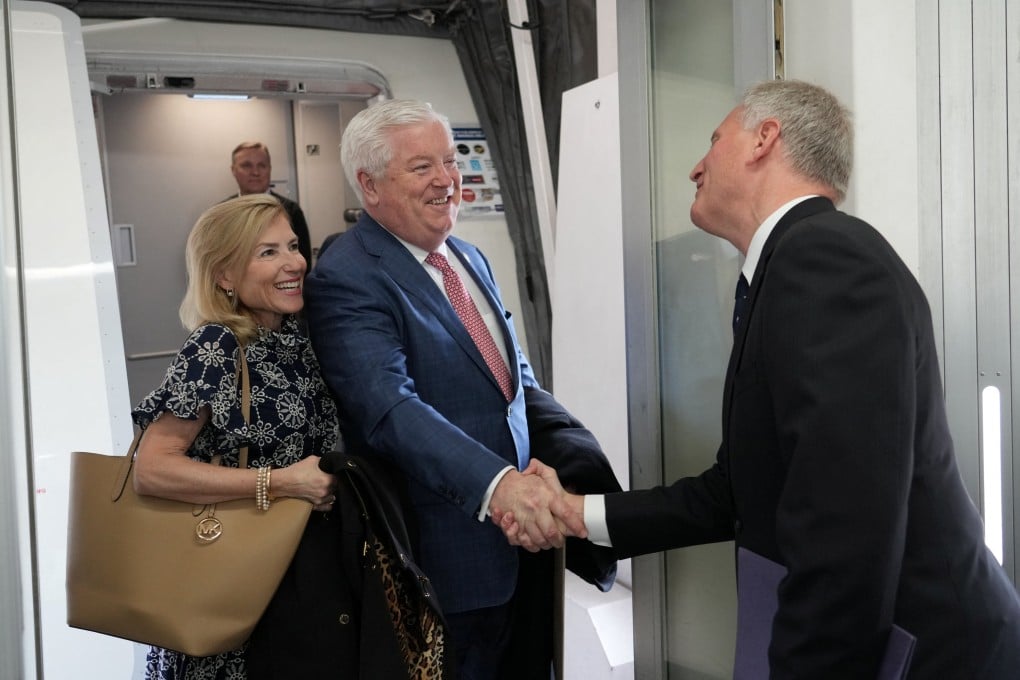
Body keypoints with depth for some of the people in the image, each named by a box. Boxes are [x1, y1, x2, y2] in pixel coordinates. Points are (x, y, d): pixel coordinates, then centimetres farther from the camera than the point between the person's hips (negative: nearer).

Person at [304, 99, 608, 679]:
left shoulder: (470, 259, 12)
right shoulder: (347, 279, -15)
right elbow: (389, 407, -28)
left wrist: (581, 450, 0)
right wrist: (496, 483, -41)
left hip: (525, 541, 8)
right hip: (448, 560, -7)